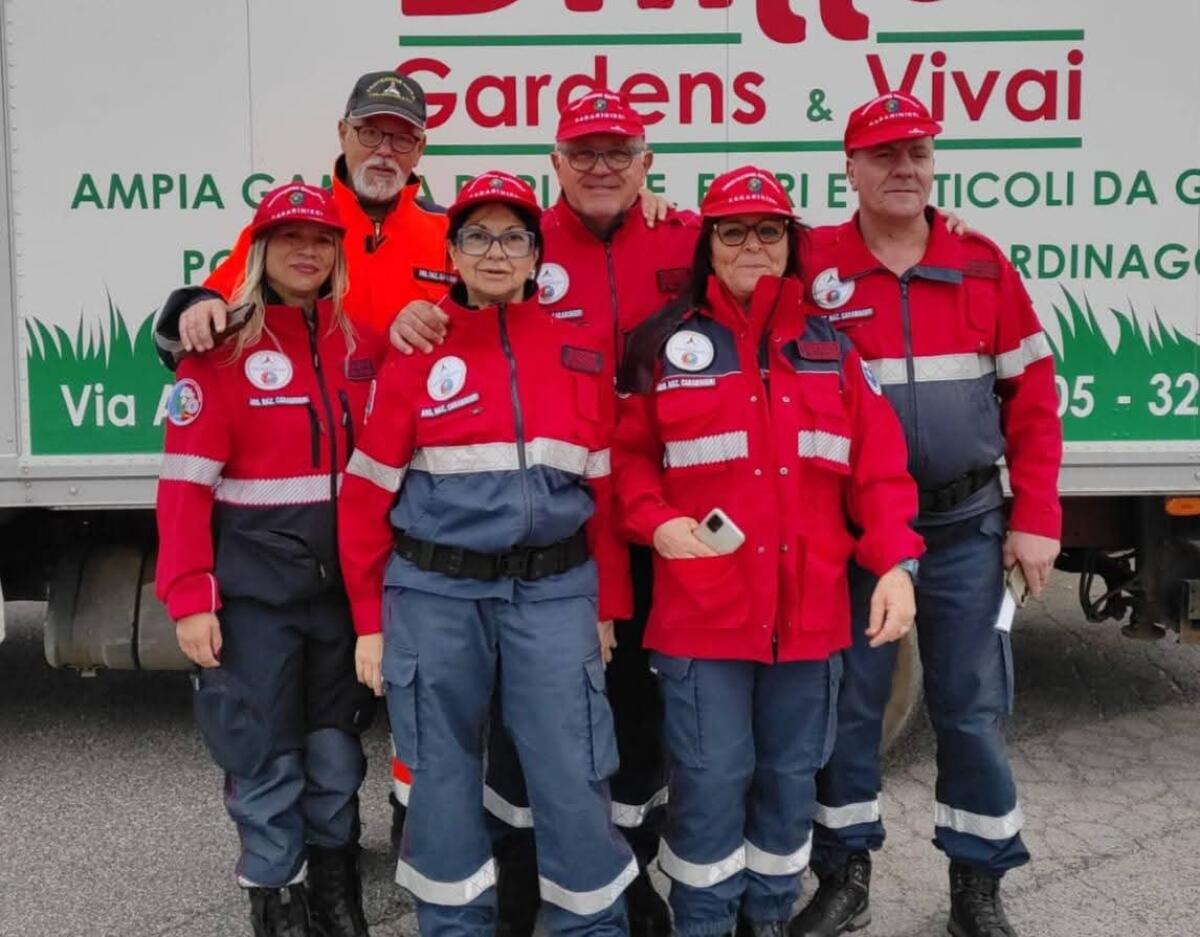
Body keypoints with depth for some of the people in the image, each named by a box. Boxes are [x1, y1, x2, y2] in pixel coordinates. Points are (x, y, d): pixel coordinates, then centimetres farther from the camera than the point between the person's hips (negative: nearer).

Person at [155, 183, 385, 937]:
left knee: (337, 739, 15)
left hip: (347, 582, 4)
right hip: (255, 583, -3)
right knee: (264, 749, 4)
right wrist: (190, 597, -15)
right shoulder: (224, 347, -6)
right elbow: (187, 482, -10)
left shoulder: (364, 343, 5)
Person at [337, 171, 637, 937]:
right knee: (443, 777, 11)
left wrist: (607, 605, 7)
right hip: (434, 594, 0)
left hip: (554, 592, 1)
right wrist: (371, 620, 1)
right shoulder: (415, 352, 0)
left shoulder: (583, 352, 5)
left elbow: (606, 488, 8)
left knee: (573, 777, 2)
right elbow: (369, 496, 2)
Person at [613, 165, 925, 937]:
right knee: (711, 779, 2)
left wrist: (896, 563, -9)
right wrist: (657, 521, -11)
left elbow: (878, 468, 3)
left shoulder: (830, 346, 7)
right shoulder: (666, 345, 1)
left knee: (791, 775, 15)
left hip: (810, 608, 3)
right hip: (704, 609, -2)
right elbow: (626, 455, 7)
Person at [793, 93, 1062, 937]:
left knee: (973, 707, 9)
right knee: (846, 702, 9)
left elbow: (1033, 397, 3)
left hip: (967, 525, 1)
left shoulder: (984, 264, 3)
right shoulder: (811, 266, -2)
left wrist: (1036, 518, -2)